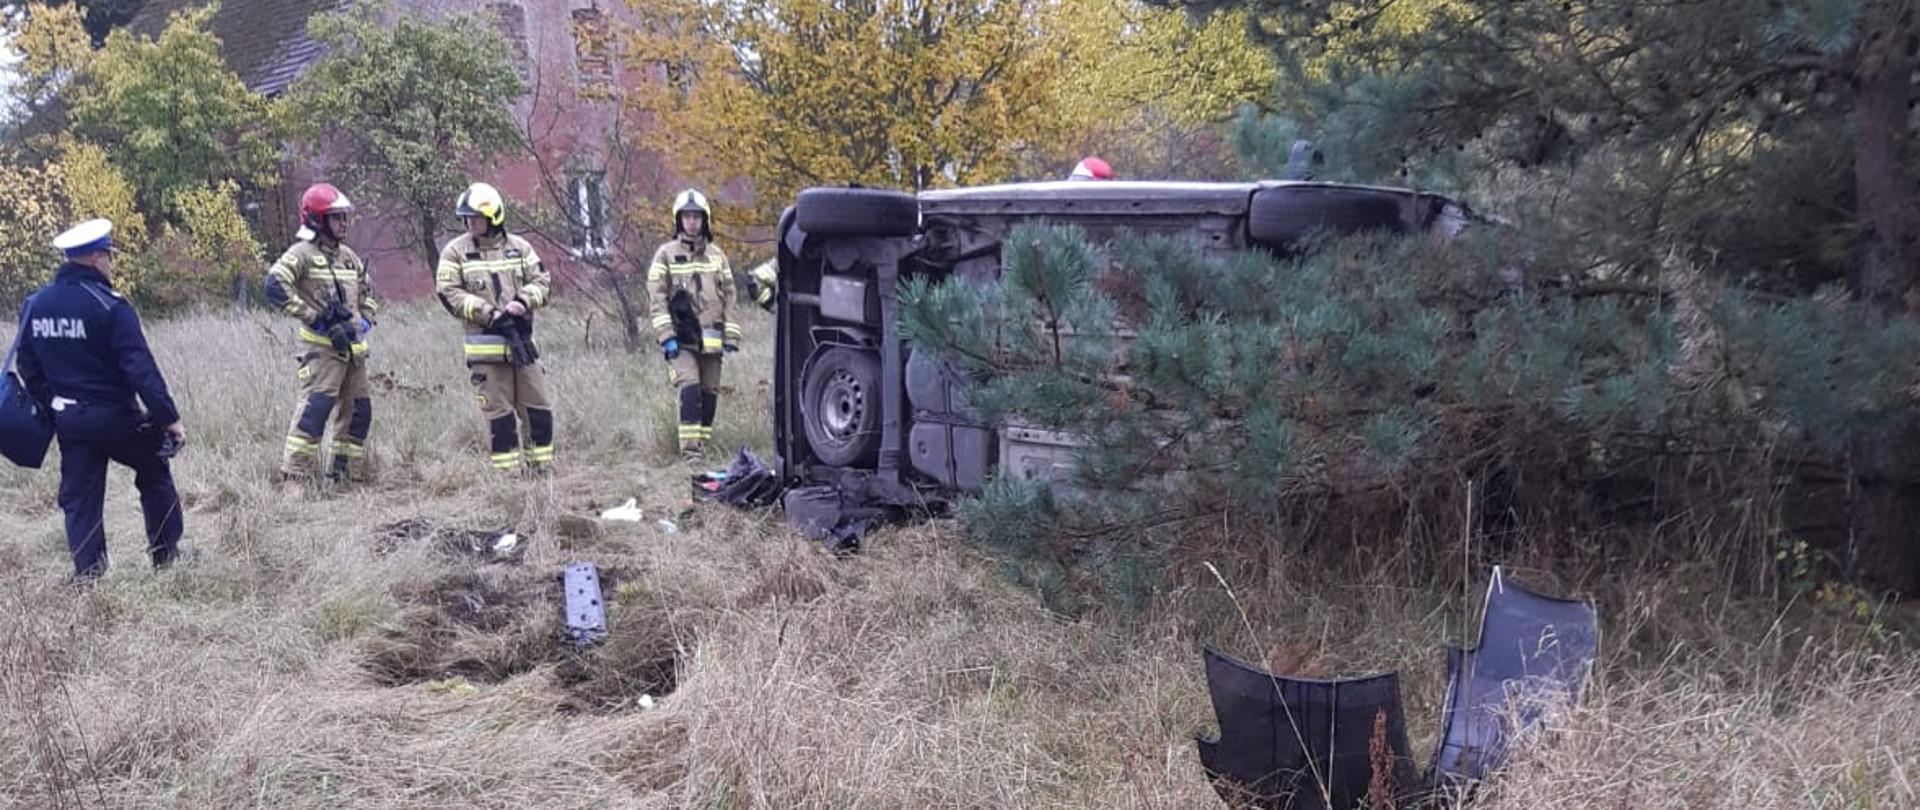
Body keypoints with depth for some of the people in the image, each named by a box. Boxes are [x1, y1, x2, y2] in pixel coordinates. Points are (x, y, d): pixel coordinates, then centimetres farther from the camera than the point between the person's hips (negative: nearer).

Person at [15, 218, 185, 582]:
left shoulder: (33, 305, 4)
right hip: (115, 416, -5)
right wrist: (169, 417, -18)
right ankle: (166, 552, 21)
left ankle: (87, 570, 7)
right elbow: (141, 368, -20)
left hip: (67, 419, 5)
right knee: (155, 475, 14)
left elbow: (29, 370, 11)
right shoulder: (109, 306, -17)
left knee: (79, 496, 10)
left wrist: (50, 408, 21)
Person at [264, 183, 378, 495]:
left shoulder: (348, 256, 19)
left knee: (358, 409, 10)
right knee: (315, 405, -17)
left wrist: (365, 320, 14)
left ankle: (341, 472, 22)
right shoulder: (303, 253, -4)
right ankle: (293, 477, -15)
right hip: (320, 344, -8)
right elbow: (275, 285, -18)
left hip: (352, 345, 8)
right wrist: (313, 317, -18)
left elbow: (368, 292, 32)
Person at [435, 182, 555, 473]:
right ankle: (506, 471, 10)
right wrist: (488, 313, -16)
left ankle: (541, 466, 19)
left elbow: (542, 282, 8)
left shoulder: (519, 247, 8)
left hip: (521, 340, 3)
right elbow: (449, 293, -6)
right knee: (498, 411, 1)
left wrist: (523, 301, -13)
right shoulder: (455, 251, 0)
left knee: (538, 407, 6)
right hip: (485, 345, -3)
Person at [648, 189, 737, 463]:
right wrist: (666, 336, -11)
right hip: (681, 339, -4)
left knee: (710, 393, 6)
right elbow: (656, 298, -2)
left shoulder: (716, 255, 14)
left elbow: (729, 296, 14)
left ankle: (702, 444, 16)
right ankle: (689, 449, -18)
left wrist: (731, 335, 6)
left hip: (711, 338, 4)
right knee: (690, 388, -17)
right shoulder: (666, 254, 3)